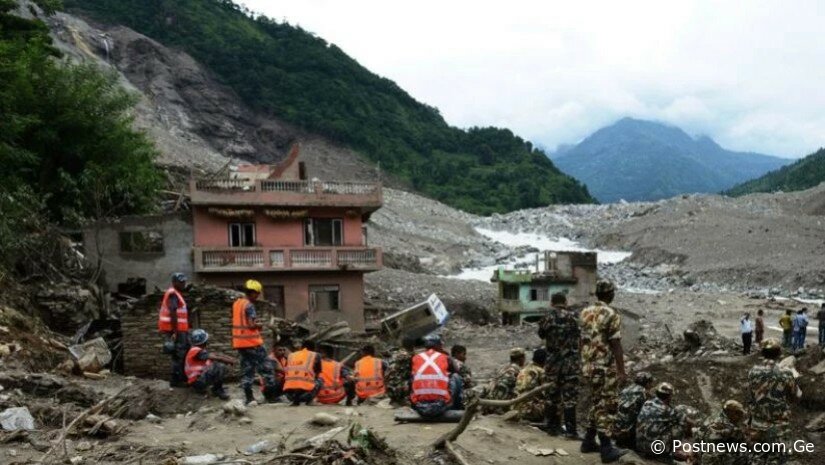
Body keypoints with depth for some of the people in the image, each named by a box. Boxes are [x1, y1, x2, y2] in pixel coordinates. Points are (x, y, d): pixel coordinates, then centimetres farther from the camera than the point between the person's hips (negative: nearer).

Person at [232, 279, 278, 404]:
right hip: (252, 342, -8)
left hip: (239, 342, 8)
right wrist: (261, 325, -3)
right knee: (267, 368, 1)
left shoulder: (236, 303, 11)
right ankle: (271, 395, 2)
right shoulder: (249, 305, -15)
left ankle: (249, 397, 8)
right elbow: (252, 325, -22)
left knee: (246, 369, 10)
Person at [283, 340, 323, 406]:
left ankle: (295, 399, 11)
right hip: (305, 390, -3)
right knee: (320, 381, 27)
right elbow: (318, 374, 26)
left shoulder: (290, 355, 22)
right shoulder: (315, 355, 15)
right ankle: (308, 399, 6)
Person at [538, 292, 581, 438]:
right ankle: (570, 430, 0)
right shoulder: (574, 317, -6)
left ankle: (552, 426, 19)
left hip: (553, 362, 1)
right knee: (569, 397, 2)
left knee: (551, 395, 12)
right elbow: (580, 336, 1)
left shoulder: (548, 318, -4)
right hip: (571, 362, -1)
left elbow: (541, 334, 10)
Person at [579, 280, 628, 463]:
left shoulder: (585, 313, 8)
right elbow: (616, 345, -16)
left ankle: (589, 442, 23)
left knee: (596, 404, 19)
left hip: (588, 367, 7)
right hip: (606, 368, -7)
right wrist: (621, 370, -12)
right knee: (606, 407, -2)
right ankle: (607, 449, 0)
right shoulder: (611, 315, -15)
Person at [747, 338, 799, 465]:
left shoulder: (753, 372, -7)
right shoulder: (785, 374, -18)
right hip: (778, 427, -3)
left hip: (758, 425, 3)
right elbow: (796, 395, 1)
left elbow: (750, 399, 3)